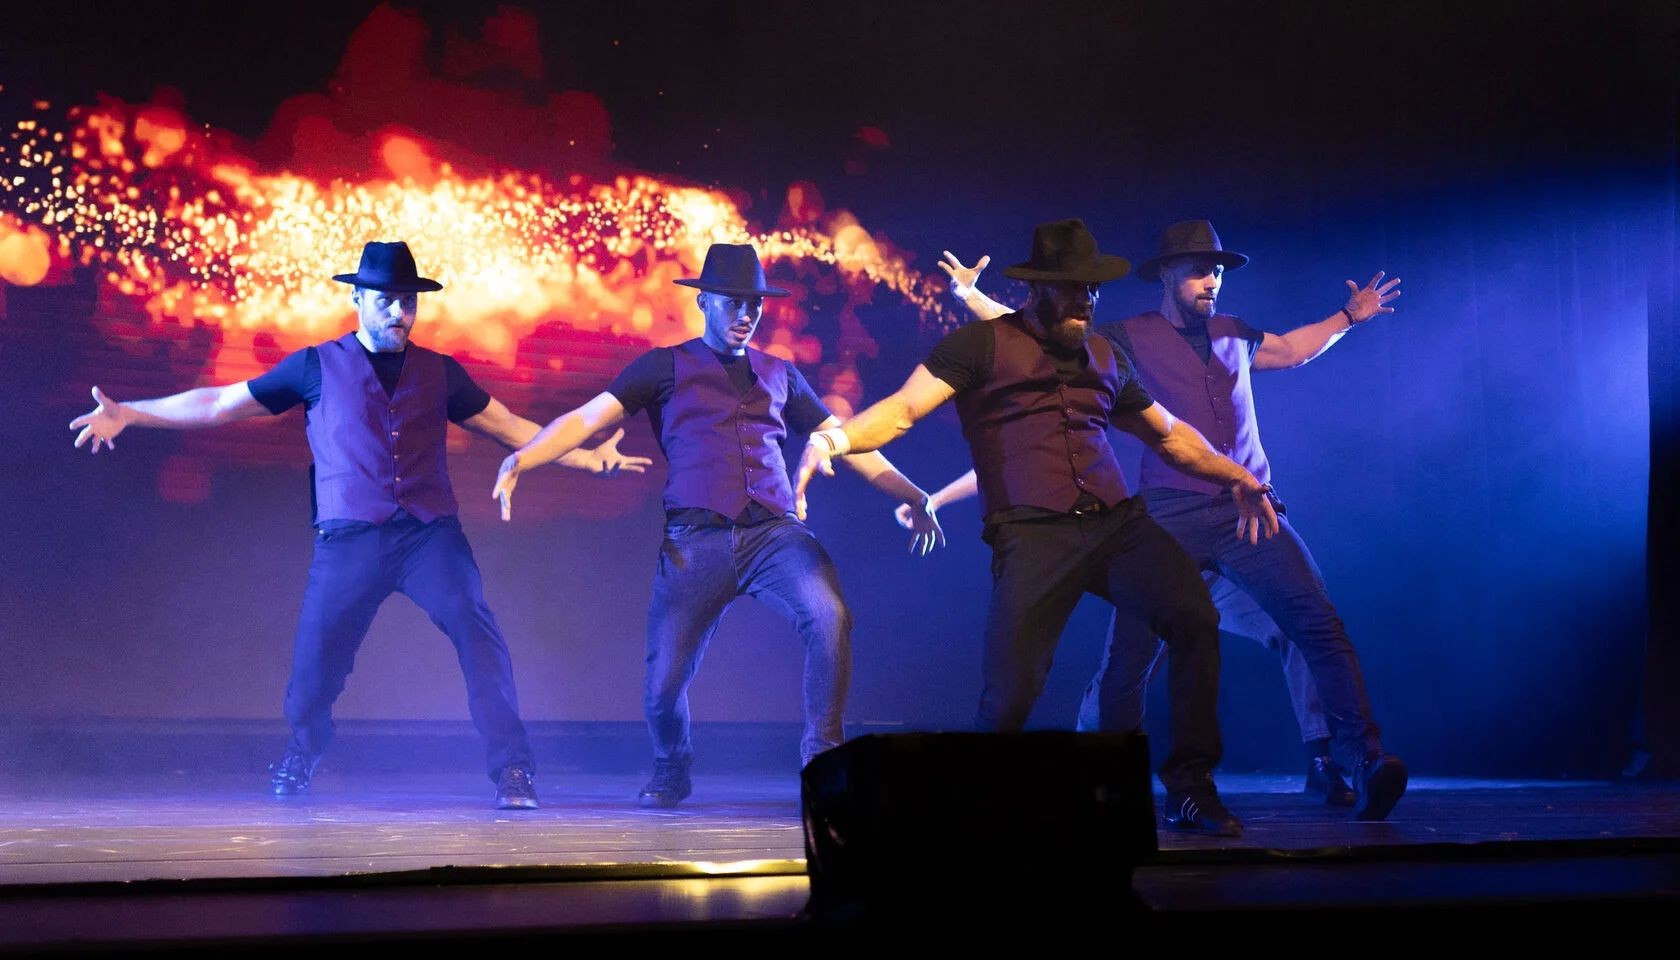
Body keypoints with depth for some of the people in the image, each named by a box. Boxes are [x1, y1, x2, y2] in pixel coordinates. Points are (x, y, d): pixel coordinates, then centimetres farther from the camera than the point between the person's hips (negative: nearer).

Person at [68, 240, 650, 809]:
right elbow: (218, 404, 13)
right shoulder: (318, 366, 11)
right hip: (349, 542, -1)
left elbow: (513, 428, 20)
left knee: (478, 635, -17)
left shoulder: (439, 373, 15)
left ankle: (512, 773, -11)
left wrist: (587, 457, 10)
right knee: (315, 664, -1)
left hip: (430, 534, 1)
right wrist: (126, 414, 8)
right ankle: (302, 754, 31)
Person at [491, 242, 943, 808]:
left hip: (775, 533, 2)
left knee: (830, 618, -27)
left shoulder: (779, 375, 21)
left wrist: (911, 495, 15)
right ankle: (671, 774, 30)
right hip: (696, 542, -1)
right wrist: (521, 459, -13)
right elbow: (588, 418, 4)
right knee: (664, 682, -4)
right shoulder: (666, 367, 12)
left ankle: (822, 757, -10)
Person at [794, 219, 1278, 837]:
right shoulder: (983, 345, 8)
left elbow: (1168, 434, 37)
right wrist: (834, 438, -20)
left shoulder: (1104, 358, 24)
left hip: (1119, 523, 4)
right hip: (1033, 537, -4)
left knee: (1194, 617, -22)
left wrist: (1235, 476, 29)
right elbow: (904, 407, -3)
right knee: (1010, 692, -15)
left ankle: (1190, 789, -7)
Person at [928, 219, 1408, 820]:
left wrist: (1348, 317, 35)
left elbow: (1290, 350, 40)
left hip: (1249, 511, 3)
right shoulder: (1129, 339, 7)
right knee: (1130, 652, -5)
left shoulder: (1232, 335, 20)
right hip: (1172, 518, -3)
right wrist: (973, 298, -1)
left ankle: (1353, 761, -11)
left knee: (1318, 625, -14)